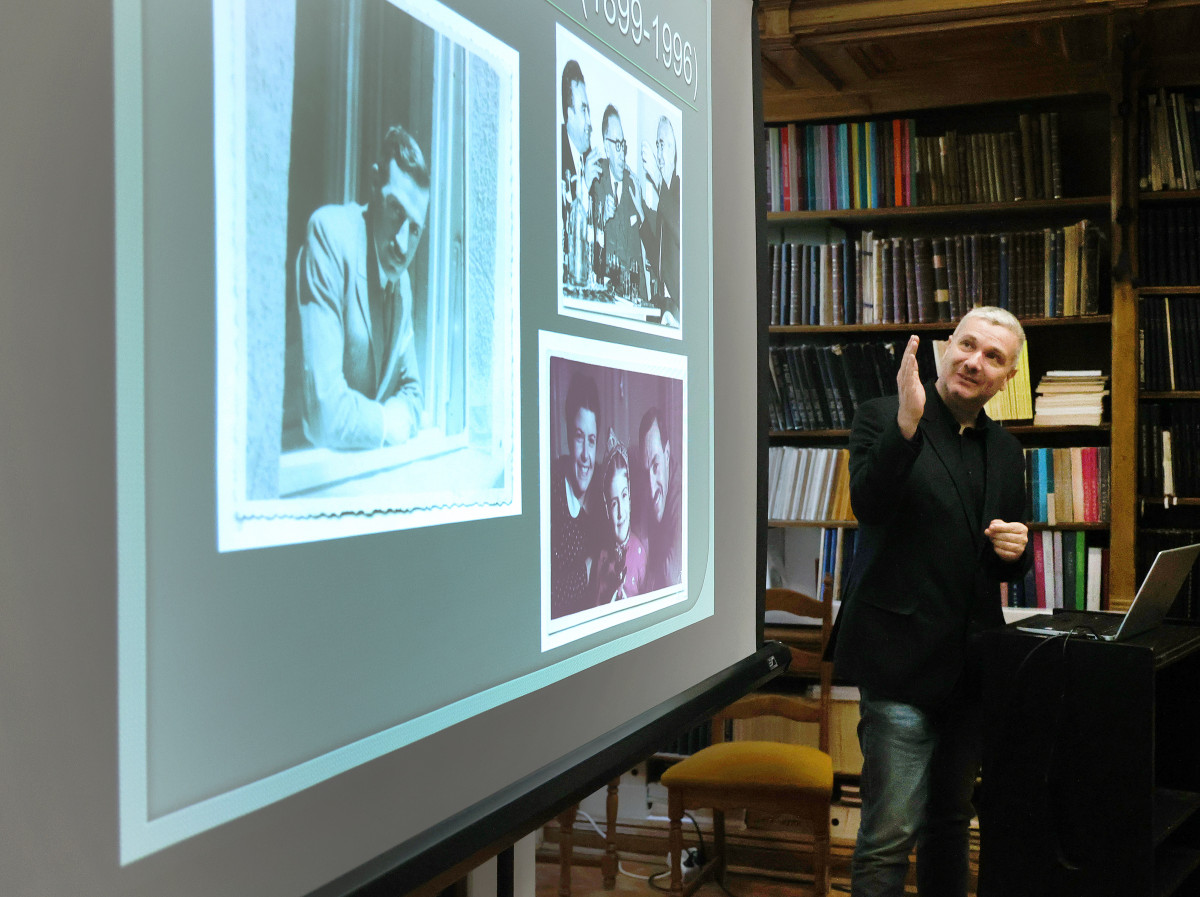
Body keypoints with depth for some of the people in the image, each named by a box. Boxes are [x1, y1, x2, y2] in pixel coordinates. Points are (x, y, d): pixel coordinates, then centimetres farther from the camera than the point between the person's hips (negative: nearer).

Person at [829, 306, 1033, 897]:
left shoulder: (1005, 451, 13)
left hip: (972, 664, 6)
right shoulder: (882, 418, -5)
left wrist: (1015, 550, -3)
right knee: (891, 832, -6)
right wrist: (908, 423, -33)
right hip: (902, 657, -6)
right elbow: (868, 505, -22)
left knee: (951, 821, 18)